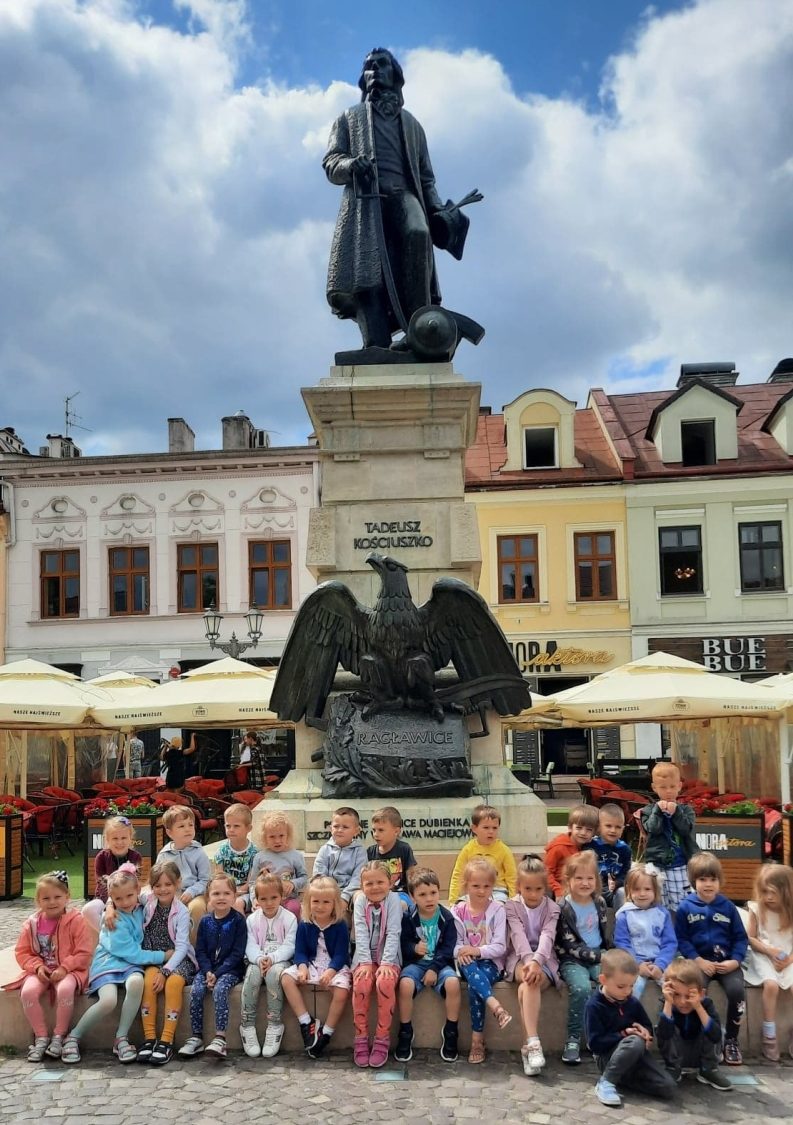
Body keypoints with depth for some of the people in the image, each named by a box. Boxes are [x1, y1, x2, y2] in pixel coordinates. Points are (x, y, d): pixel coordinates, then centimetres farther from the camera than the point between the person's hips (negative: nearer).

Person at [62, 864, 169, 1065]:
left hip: (130, 964, 4)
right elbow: (132, 954, -14)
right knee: (108, 1001, -33)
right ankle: (73, 1037, -7)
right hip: (108, 963, -4)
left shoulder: (140, 909, 4)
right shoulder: (114, 922, -14)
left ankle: (121, 1038, -20)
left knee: (136, 982, -33)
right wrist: (163, 956, -10)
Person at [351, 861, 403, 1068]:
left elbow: (393, 933, -13)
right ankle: (361, 1039, -12)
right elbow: (361, 934, -8)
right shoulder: (360, 901, 0)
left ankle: (381, 1040, -16)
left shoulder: (393, 900, -5)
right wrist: (366, 962, -19)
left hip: (388, 957, -1)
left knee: (385, 982, -31)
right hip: (366, 957, 2)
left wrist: (386, 963, -22)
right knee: (361, 984, -28)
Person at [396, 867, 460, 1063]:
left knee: (452, 983, -32)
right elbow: (403, 944, -3)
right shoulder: (408, 918, -1)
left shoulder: (446, 917, -2)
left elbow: (448, 948, -5)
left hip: (440, 963, 0)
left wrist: (434, 969, -16)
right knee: (405, 984, -33)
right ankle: (405, 1033, -12)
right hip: (415, 962, 0)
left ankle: (451, 1032, -10)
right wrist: (414, 948, -26)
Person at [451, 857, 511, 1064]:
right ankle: (496, 1007, -49)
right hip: (467, 962, 2)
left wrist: (477, 951, -22)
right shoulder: (458, 911, 5)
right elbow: (454, 943, 3)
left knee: (474, 985, -32)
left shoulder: (497, 909, -2)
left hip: (491, 962, -2)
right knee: (470, 970, -35)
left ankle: (478, 1038, -25)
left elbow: (500, 947, -7)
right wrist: (460, 951, -20)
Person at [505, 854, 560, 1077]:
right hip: (519, 959, 0)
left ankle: (529, 1045, -33)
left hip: (544, 960, 1)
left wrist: (536, 961, -35)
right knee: (531, 979, -35)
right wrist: (529, 961, -34)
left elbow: (547, 937, -15)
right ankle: (533, 1043, -43)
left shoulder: (551, 908, 3)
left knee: (528, 986, -33)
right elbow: (519, 936, -14)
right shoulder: (512, 907, 3)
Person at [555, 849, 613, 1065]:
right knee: (581, 987, -33)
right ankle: (573, 1040, -19)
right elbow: (571, 946, -11)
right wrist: (600, 955, -15)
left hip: (600, 957, 4)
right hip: (573, 960, -4)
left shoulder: (600, 902, 7)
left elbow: (607, 937, 16)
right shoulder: (563, 907, -8)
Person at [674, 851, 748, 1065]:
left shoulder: (728, 907, 7)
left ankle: (731, 1040, -4)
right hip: (699, 962, -1)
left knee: (736, 989, -26)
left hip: (726, 962, 2)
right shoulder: (686, 907, 2)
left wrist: (735, 961, -8)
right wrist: (698, 961, -13)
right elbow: (681, 939, -1)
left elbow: (741, 938, 8)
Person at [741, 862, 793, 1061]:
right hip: (763, 956, -1)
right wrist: (770, 951, -14)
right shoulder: (756, 909, -5)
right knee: (771, 985, -30)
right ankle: (769, 1036, -13)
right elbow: (750, 939, -1)